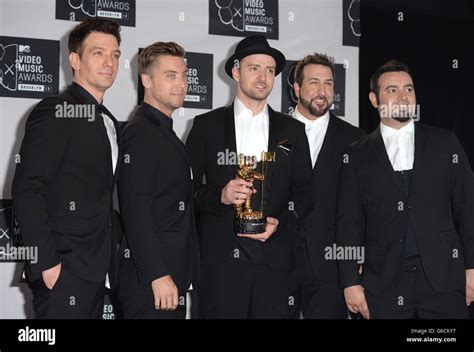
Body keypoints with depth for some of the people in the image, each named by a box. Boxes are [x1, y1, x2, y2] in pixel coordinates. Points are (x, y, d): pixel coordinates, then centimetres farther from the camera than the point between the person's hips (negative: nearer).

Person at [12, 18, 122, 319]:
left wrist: (108, 259, 10)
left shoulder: (108, 122, 17)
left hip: (95, 270, 8)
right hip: (63, 271, -8)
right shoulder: (54, 112, -8)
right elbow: (27, 190, -16)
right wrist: (46, 263, -19)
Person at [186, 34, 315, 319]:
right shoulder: (207, 125, 8)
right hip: (220, 260, -1)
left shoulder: (292, 131, 13)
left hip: (274, 260, 2)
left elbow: (305, 193, 11)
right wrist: (220, 196, -13)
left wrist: (279, 221, -6)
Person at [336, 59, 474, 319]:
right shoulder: (357, 156, 6)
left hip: (443, 277, 1)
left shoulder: (444, 143, 8)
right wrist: (351, 282, -2)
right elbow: (350, 222, 4)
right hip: (384, 283, 0)